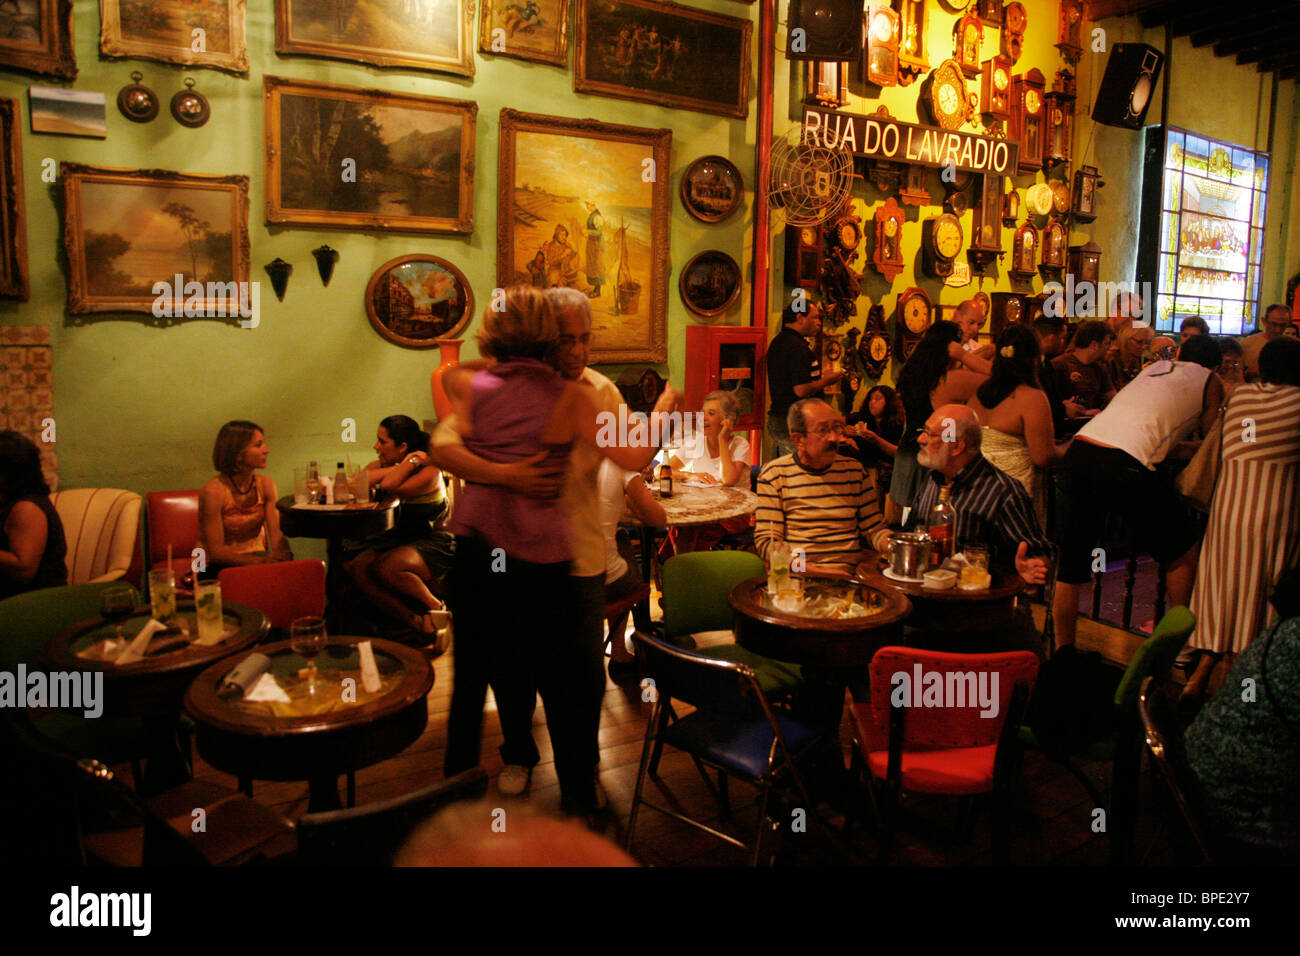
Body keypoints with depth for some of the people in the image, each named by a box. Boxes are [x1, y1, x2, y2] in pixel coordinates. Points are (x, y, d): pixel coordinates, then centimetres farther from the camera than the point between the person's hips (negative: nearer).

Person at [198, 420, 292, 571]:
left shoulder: (266, 485, -1)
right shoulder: (214, 491, -17)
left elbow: (276, 533, -6)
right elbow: (216, 551, -19)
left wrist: (285, 554, -30)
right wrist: (261, 560, -31)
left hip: (256, 555, 5)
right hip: (221, 564, -5)